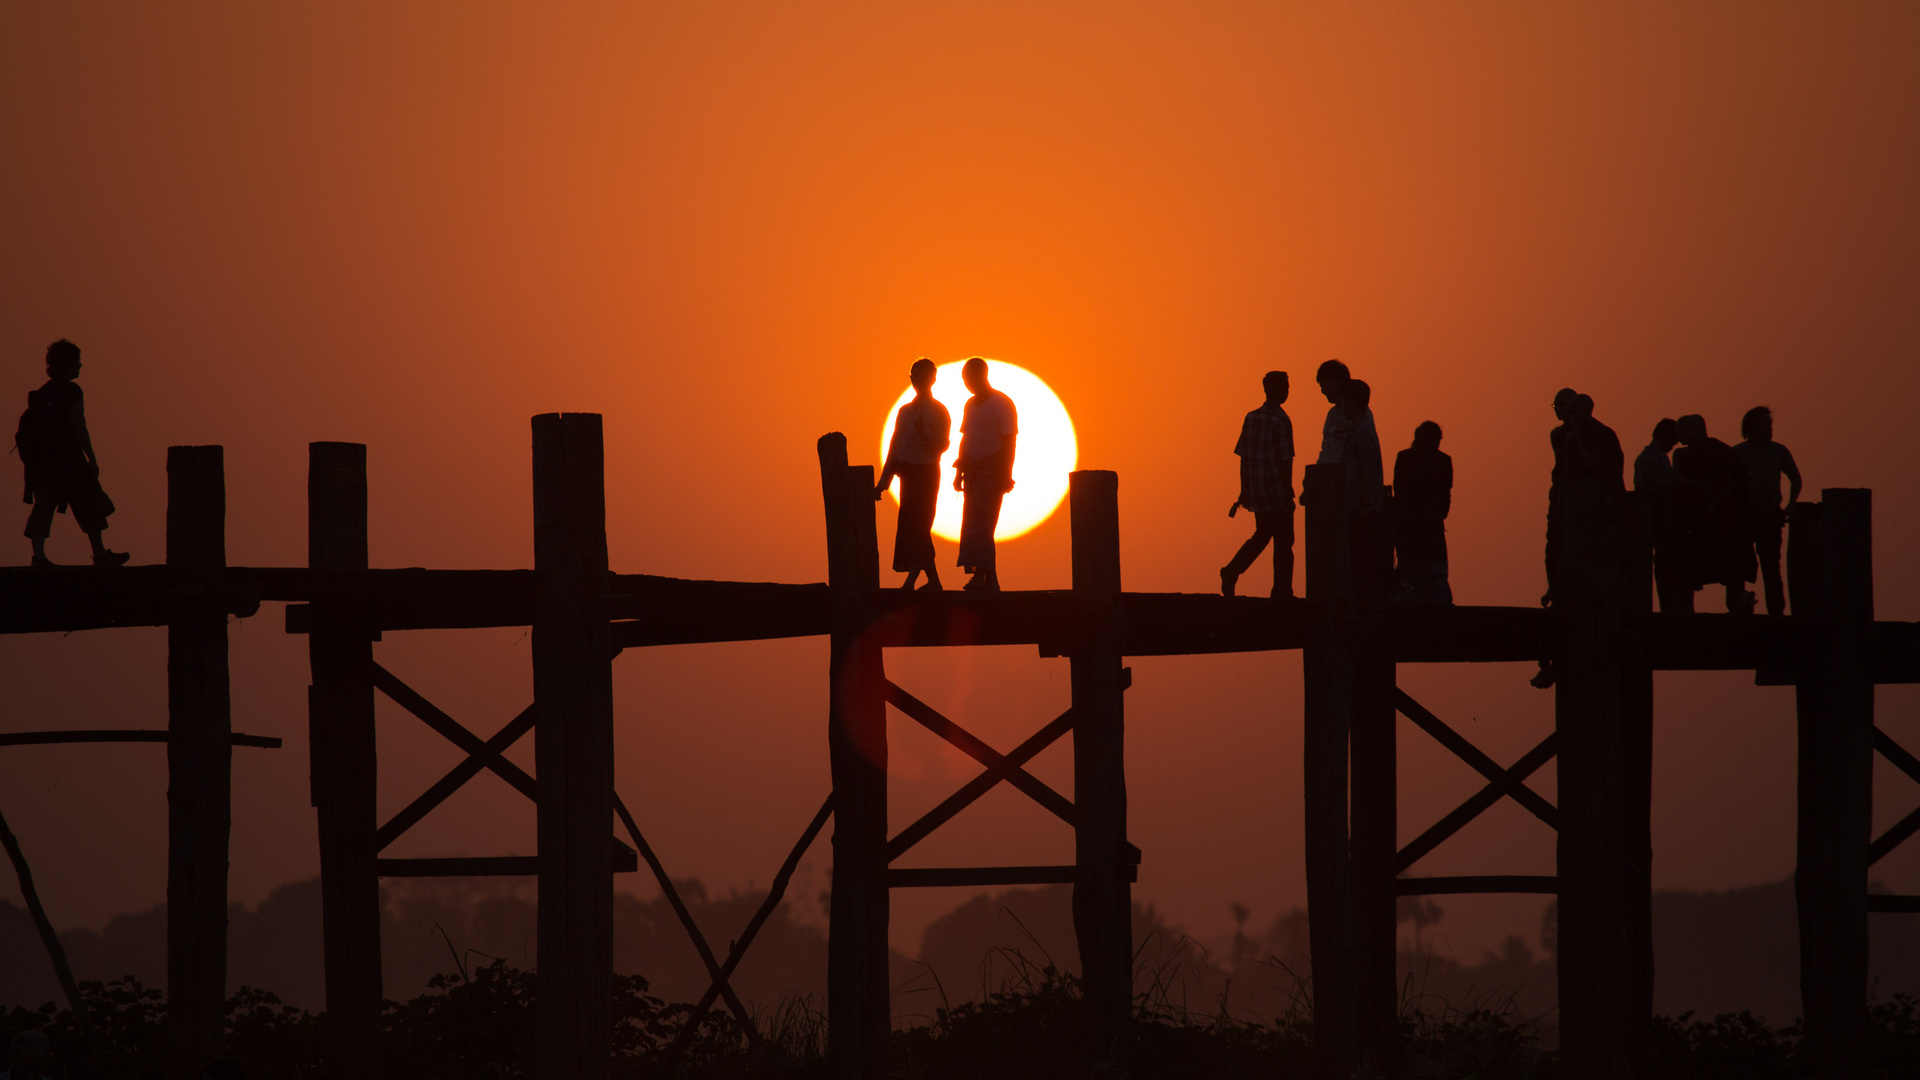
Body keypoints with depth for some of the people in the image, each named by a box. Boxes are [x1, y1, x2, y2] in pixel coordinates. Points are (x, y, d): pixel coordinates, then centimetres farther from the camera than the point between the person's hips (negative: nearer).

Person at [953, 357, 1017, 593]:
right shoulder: (970, 405, 16)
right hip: (973, 471, 8)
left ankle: (981, 575, -21)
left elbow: (1009, 441, -11)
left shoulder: (1001, 403, -7)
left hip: (992, 470, -8)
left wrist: (1006, 475, -18)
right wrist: (959, 472, 17)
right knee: (973, 523, 5)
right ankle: (990, 581, 9)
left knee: (979, 523, -17)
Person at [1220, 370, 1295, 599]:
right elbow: (1285, 461, -16)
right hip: (1276, 492, -6)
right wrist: (1288, 493, -11)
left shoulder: (1251, 418, 7)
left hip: (1255, 490, 7)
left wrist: (1244, 492, 17)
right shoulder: (1280, 421, -14)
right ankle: (1282, 591, 5)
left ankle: (1232, 572, 7)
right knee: (1283, 541, 3)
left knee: (1262, 536, 21)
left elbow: (1243, 457, 11)